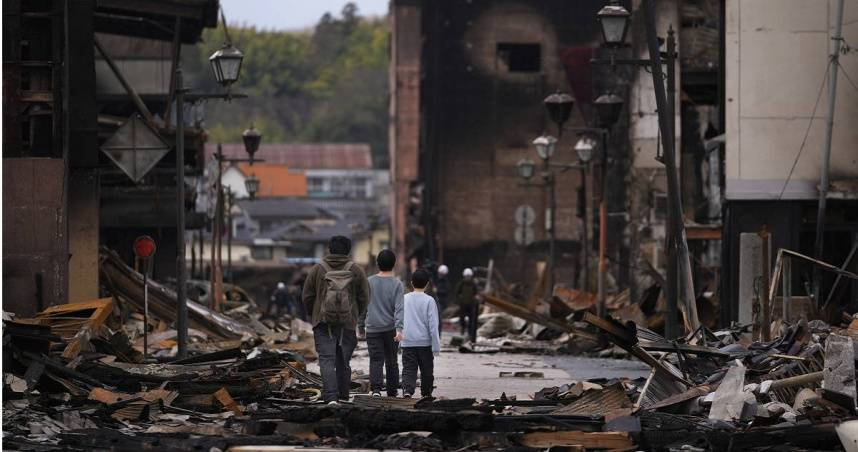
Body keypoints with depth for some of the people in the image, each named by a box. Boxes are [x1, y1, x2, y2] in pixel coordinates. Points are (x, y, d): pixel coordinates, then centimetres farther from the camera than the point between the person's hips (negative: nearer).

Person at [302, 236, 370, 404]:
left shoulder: (317, 269, 1)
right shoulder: (356, 271, 2)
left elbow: (307, 297, 4)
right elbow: (364, 298, 4)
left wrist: (314, 316, 19)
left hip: (323, 322, -1)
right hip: (348, 324, 1)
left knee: (326, 360, -6)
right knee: (343, 361, 13)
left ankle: (331, 397, -20)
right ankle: (343, 396, 20)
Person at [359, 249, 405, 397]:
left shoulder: (369, 282, 2)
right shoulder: (397, 284, -4)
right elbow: (399, 308, -13)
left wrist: (360, 326, 17)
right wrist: (399, 328, -19)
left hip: (373, 329, 0)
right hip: (390, 328, 0)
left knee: (376, 360, -2)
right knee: (391, 360, 12)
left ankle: (376, 388, -21)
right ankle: (392, 390, 19)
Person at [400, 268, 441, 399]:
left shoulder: (404, 299, 5)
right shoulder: (429, 301, -7)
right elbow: (433, 325, -8)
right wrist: (436, 347, -5)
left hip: (407, 343, 2)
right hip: (425, 342, -2)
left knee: (408, 369, -2)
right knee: (427, 370, 13)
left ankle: (407, 390, -23)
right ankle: (426, 393, 22)